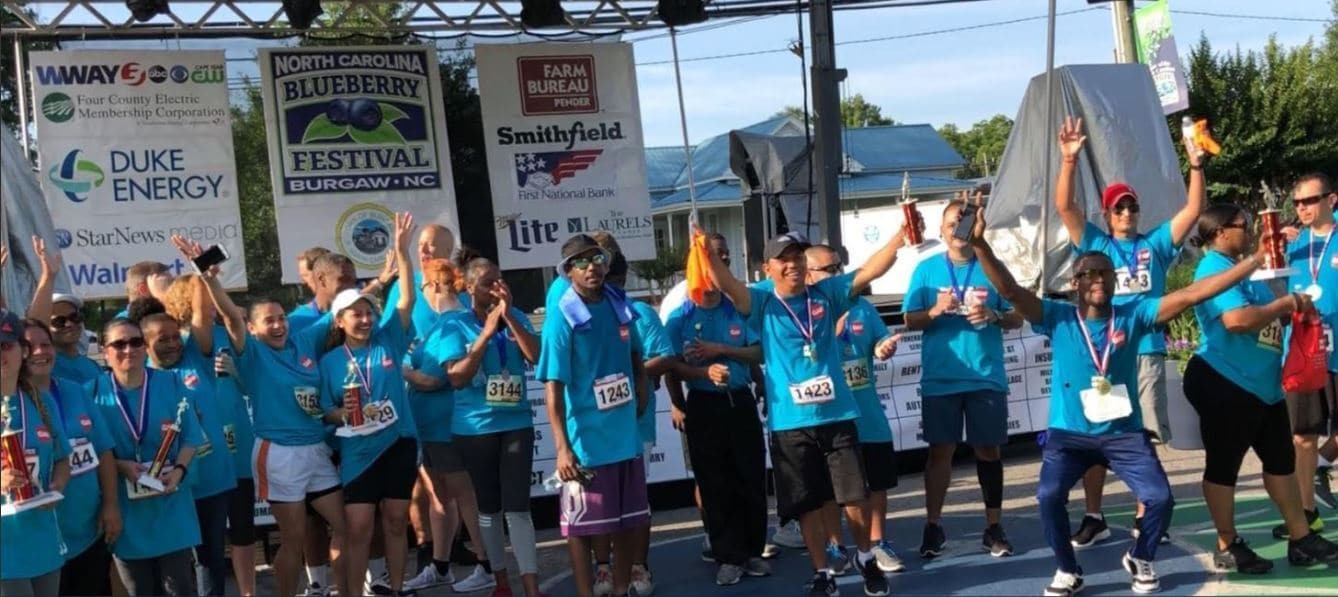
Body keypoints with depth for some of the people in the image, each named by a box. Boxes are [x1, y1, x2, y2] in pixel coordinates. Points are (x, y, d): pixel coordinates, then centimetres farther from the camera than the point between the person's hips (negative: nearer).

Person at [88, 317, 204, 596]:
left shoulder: (172, 384, -1)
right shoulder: (94, 391, -5)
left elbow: (190, 437, 1)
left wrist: (179, 470, -16)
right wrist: (119, 466, -19)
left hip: (171, 504, 0)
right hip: (124, 508, 0)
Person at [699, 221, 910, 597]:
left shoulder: (827, 293, 4)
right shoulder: (762, 301, 0)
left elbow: (871, 270, -1)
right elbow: (727, 284, -16)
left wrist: (900, 237, -16)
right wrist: (706, 253, -36)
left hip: (837, 415, 1)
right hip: (789, 423, -1)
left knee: (856, 496, 6)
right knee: (808, 505, 7)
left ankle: (866, 559, 30)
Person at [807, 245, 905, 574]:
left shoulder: (861, 306, 6)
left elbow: (882, 341, 9)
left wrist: (885, 348, -14)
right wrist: (834, 329, -23)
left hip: (867, 412, 4)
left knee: (878, 480, 10)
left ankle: (877, 544, 24)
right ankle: (834, 547, 20)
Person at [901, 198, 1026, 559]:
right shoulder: (926, 270, 4)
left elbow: (1018, 318, 5)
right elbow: (910, 321, 2)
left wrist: (993, 316, -15)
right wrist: (936, 311, -16)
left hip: (986, 377, 1)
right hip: (939, 379, 0)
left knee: (988, 449, 6)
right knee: (940, 450, 3)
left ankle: (994, 527, 15)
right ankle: (933, 526, 9)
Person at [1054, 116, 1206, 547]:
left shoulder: (1155, 244, 10)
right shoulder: (1093, 244, 8)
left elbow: (1193, 210, 2)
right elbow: (1064, 206, -4)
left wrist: (1196, 166, -11)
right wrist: (1069, 160, -16)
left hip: (1146, 353, 1)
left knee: (1145, 438, 6)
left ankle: (1144, 518, 16)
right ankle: (1094, 518, 13)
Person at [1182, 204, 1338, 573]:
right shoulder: (1214, 268, -16)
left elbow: (1259, 316, 23)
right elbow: (1236, 319, -31)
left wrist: (1292, 309, 4)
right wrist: (1286, 304, -19)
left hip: (1262, 386, 11)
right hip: (1225, 385, -10)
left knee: (1281, 460, 16)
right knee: (1223, 465, 1)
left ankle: (1301, 539, 25)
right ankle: (1228, 547, 10)